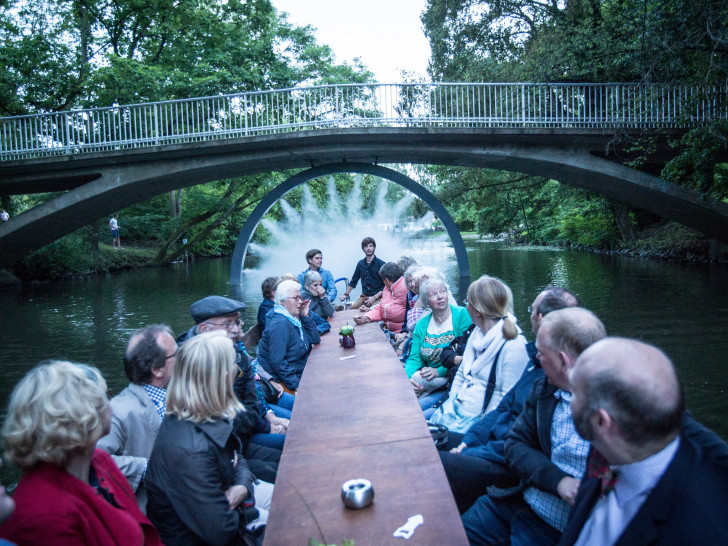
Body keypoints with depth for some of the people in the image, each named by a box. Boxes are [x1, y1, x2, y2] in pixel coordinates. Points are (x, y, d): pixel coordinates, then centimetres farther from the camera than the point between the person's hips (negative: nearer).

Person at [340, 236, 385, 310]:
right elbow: (353, 281, 25)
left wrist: (374, 297, -13)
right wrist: (346, 294, 18)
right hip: (364, 297, 5)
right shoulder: (360, 264, 14)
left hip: (377, 298, -5)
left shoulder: (381, 264, -1)